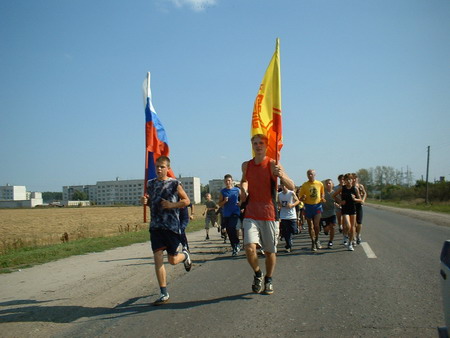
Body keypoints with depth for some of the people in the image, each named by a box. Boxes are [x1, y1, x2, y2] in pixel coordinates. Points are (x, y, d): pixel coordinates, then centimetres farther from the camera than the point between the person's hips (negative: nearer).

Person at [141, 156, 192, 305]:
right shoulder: (151, 183, 9)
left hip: (172, 226, -3)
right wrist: (145, 201, -1)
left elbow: (186, 201, 2)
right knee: (158, 257, -7)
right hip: (156, 226, 3)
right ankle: (164, 294, 1)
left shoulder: (174, 184, -3)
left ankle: (185, 255, 43)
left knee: (172, 260, 5)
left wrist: (172, 205, -12)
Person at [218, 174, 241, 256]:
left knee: (232, 227, -23)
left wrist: (240, 203, -6)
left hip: (235, 212, -3)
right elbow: (220, 204, 11)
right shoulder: (223, 191, 8)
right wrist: (224, 201, -9)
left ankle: (236, 244, -5)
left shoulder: (237, 190, 2)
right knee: (229, 231, 6)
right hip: (226, 214, 4)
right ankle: (235, 248, 20)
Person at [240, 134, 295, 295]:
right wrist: (243, 188, 8)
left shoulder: (272, 164, -5)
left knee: (270, 251, 8)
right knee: (250, 248, -15)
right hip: (251, 214, 2)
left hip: (269, 214, -2)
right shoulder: (246, 165, 7)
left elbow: (292, 187, -10)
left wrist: (281, 175, -29)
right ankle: (258, 274, 13)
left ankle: (268, 280, 32)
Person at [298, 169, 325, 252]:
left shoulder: (320, 184, 3)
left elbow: (322, 192, 19)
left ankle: (317, 240, 15)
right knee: (310, 226, 7)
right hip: (308, 206, 0)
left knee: (316, 225, -10)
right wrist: (303, 198, -21)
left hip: (317, 205, 0)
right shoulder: (304, 185, -1)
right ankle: (313, 242, 20)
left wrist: (322, 198, -1)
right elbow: (300, 198, 2)